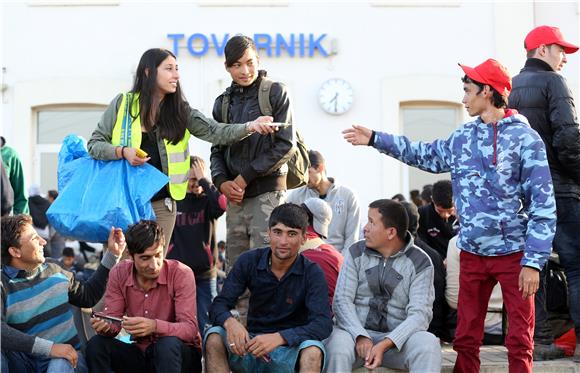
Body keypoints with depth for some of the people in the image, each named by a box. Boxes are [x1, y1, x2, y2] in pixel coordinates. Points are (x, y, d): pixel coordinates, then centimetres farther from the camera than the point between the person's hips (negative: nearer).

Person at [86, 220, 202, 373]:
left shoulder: (181, 274, -16)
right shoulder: (119, 273, -4)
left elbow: (190, 329, -23)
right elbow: (113, 321, -3)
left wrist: (155, 326, -41)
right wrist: (105, 326, -28)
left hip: (178, 354, -4)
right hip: (141, 353, 4)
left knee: (168, 344, -36)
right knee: (95, 345, -17)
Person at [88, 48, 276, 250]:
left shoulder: (180, 111, 5)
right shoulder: (122, 103, -2)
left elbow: (215, 132, -6)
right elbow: (94, 144, 0)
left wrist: (250, 127, -22)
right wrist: (123, 152, -18)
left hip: (161, 204, 3)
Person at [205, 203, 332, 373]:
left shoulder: (312, 273, -8)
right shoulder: (249, 261, -1)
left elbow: (323, 323, -20)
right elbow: (218, 305, -4)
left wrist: (279, 337, -36)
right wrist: (230, 322, -30)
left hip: (291, 349, -2)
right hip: (251, 344, 2)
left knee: (313, 351, -35)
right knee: (214, 338, -26)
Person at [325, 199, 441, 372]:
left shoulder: (420, 262, -1)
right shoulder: (355, 253, 6)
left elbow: (419, 314, -10)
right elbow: (342, 300, -2)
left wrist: (385, 345, -24)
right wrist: (360, 337, -20)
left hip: (396, 338, 0)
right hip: (357, 333, 0)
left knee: (428, 344, -32)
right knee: (338, 345, -34)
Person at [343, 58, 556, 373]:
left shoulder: (524, 138, -8)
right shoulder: (462, 138, 9)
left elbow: (543, 205, -11)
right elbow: (426, 155, 26)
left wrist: (533, 262, -16)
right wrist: (375, 139, 23)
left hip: (513, 253, -5)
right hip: (472, 253, 5)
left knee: (519, 342, -1)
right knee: (466, 338, 9)